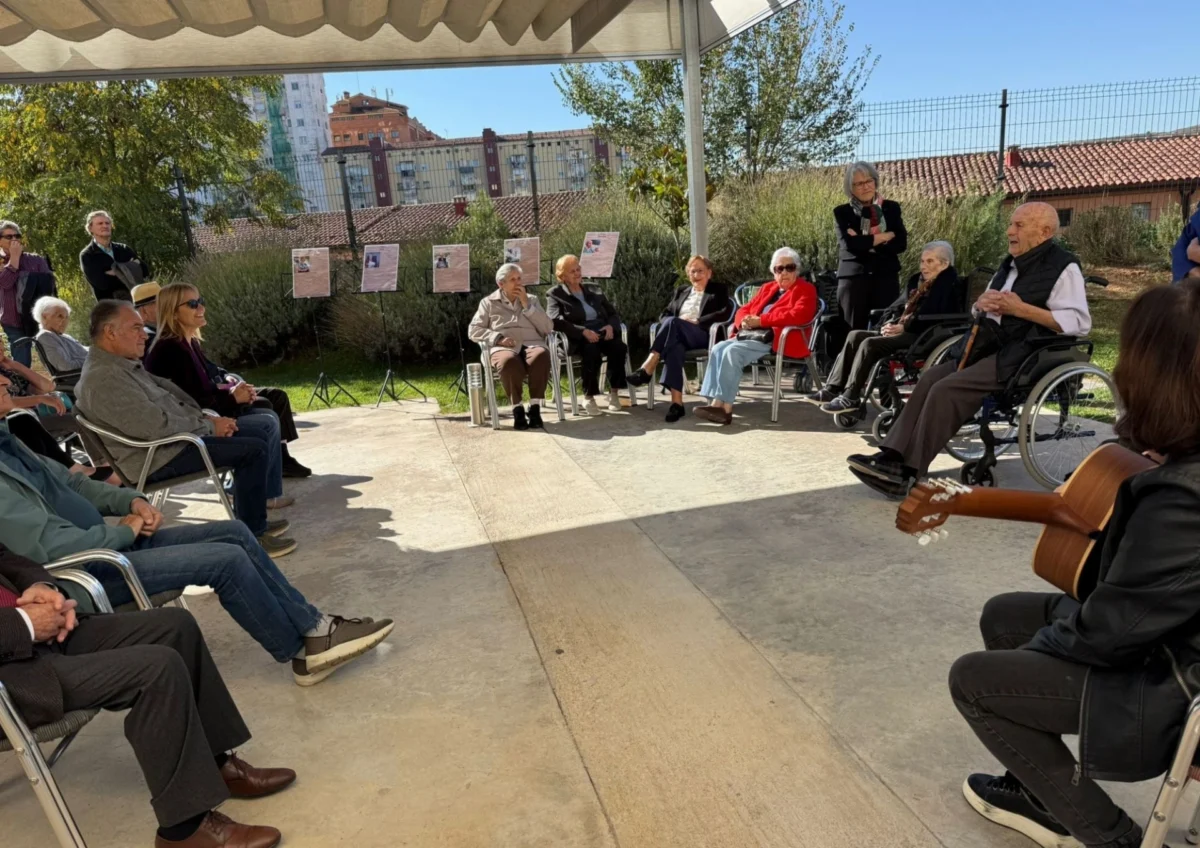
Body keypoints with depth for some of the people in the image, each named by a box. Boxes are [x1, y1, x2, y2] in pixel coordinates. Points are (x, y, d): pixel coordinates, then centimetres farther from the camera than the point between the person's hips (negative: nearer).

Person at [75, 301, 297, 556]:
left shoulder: (125, 363, 12)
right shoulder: (103, 379, -21)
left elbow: (166, 391, 21)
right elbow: (157, 426, -27)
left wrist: (205, 417, 5)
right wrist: (209, 426, -15)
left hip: (177, 433, 11)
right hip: (158, 457, -11)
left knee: (267, 424, 8)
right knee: (254, 449, -24)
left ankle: (268, 496, 16)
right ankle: (252, 536, -14)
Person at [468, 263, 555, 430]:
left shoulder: (532, 300, 22)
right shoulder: (488, 302, 17)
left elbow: (548, 328, 8)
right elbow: (474, 330, 7)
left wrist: (527, 305, 2)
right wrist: (497, 338, -9)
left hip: (532, 345, 2)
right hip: (504, 348, -2)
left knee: (541, 355, -36)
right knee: (509, 362, -40)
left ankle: (535, 408, -28)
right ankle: (517, 409, -24)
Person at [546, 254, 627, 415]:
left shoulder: (595, 292, 22)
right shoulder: (555, 294, 7)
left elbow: (613, 314, 20)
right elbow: (556, 322, -9)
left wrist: (611, 326, -5)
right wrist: (583, 331, -21)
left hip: (603, 333, 4)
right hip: (578, 339, -4)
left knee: (619, 347, -28)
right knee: (592, 350, -37)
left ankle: (614, 392, -16)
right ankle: (589, 397, -23)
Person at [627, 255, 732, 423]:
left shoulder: (719, 291, 15)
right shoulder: (681, 291, 29)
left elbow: (725, 313, -2)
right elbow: (665, 314, 21)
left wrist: (696, 321, -13)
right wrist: (671, 324, -4)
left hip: (703, 335, -3)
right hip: (676, 334, 3)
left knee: (673, 322, -34)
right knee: (675, 346, -37)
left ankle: (647, 369, -38)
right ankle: (676, 402, -48)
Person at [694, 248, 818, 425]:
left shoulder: (806, 289, 5)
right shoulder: (767, 288, 27)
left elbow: (798, 315, -14)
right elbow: (745, 309, 24)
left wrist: (760, 320, -16)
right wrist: (745, 321, -4)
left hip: (777, 341, -7)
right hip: (752, 335, 7)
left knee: (733, 351, -29)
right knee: (718, 349, -20)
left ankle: (725, 406, -32)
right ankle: (716, 402, -30)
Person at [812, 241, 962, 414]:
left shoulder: (948, 284, -6)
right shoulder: (917, 279, 20)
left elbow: (931, 317, -19)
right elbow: (897, 306, 20)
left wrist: (903, 327, -20)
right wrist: (889, 323, -2)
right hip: (906, 331, 9)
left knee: (870, 343, -27)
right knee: (855, 335, -7)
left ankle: (850, 398, -26)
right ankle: (833, 388, -15)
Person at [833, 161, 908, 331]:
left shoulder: (891, 208, 12)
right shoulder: (842, 212, 6)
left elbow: (901, 243, 1)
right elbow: (848, 243, -9)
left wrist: (864, 242, -8)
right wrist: (883, 236, -4)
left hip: (886, 277, 1)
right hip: (853, 278, -1)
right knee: (854, 331, -3)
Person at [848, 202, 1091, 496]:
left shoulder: (1063, 265, -7)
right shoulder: (1012, 263, 20)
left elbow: (1079, 322, -17)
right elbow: (980, 307, 27)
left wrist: (1021, 309, -19)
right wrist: (983, 303, 2)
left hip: (1022, 356, -9)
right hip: (989, 346, 9)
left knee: (947, 389, -23)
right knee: (930, 378, -9)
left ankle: (906, 473, -20)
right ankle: (894, 457, -16)